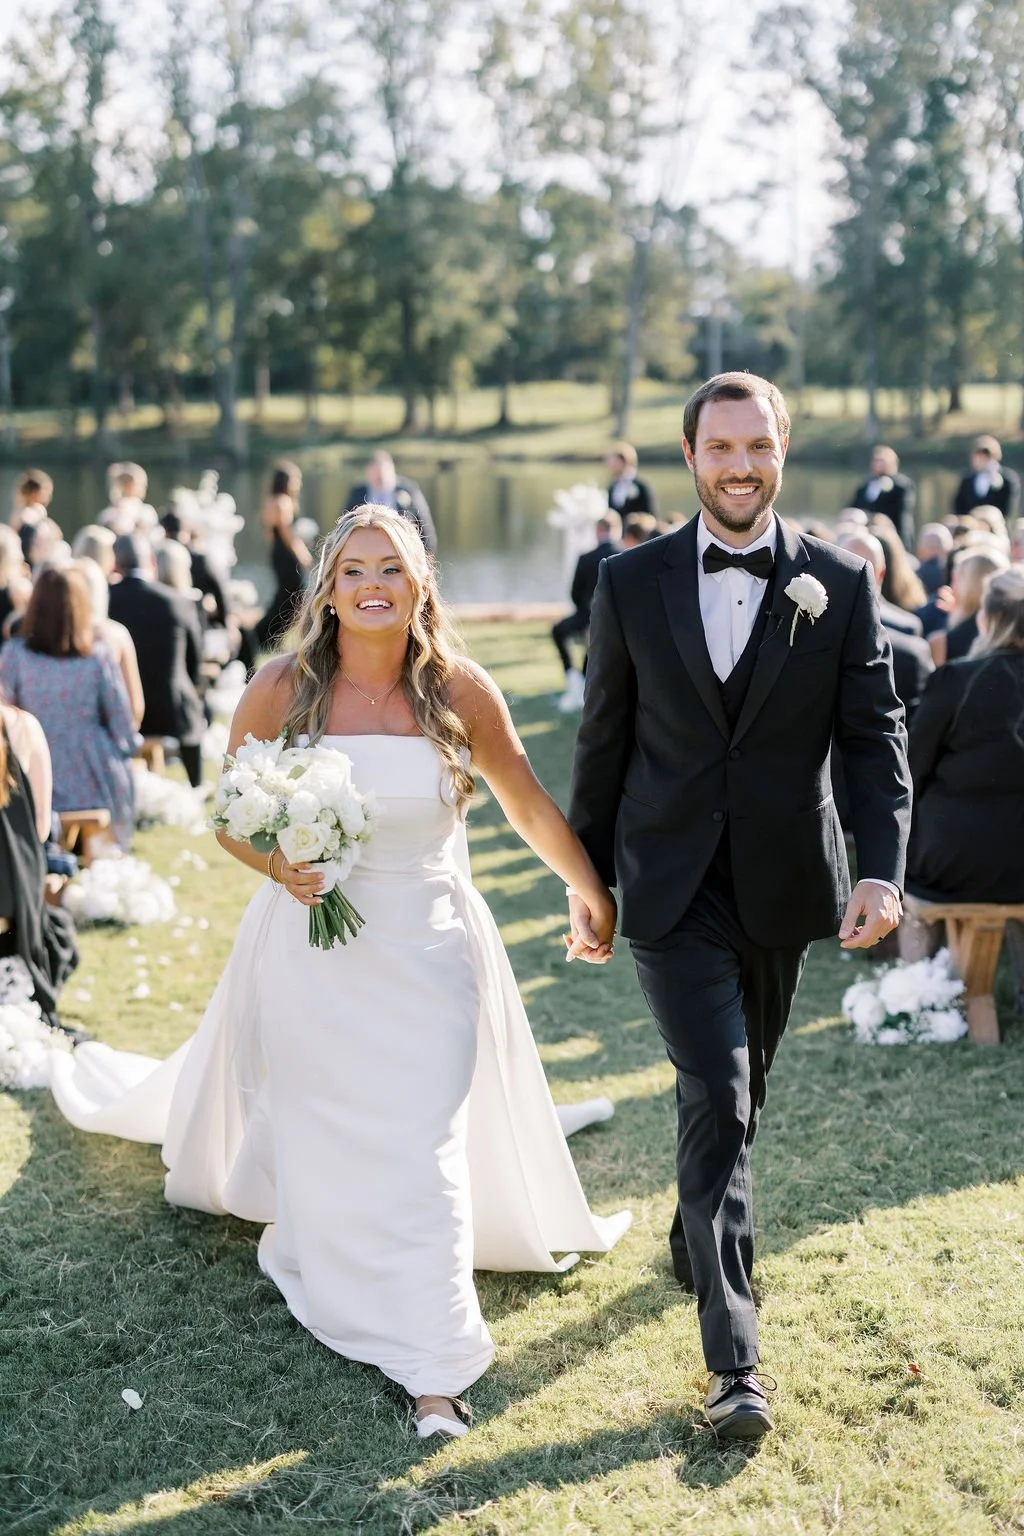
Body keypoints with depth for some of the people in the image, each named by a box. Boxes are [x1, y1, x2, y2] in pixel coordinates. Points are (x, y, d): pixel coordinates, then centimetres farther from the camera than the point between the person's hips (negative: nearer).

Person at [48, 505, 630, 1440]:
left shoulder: (461, 693, -8)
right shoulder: (283, 691, -10)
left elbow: (530, 808, 4)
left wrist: (594, 892, 11)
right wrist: (278, 866, -18)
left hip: (428, 950, 0)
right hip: (311, 950, 0)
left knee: (423, 1146, 1)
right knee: (320, 1139, 13)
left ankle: (431, 1367, 15)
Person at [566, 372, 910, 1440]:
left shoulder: (840, 584, -1)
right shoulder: (632, 581, -1)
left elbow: (874, 737, -2)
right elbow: (603, 741, 4)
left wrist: (882, 871, -16)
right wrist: (586, 881, 5)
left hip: (782, 886, 2)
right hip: (671, 886, -2)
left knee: (740, 1092, 17)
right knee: (717, 1095, -10)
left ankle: (697, 1238, 45)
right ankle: (734, 1356, -6)